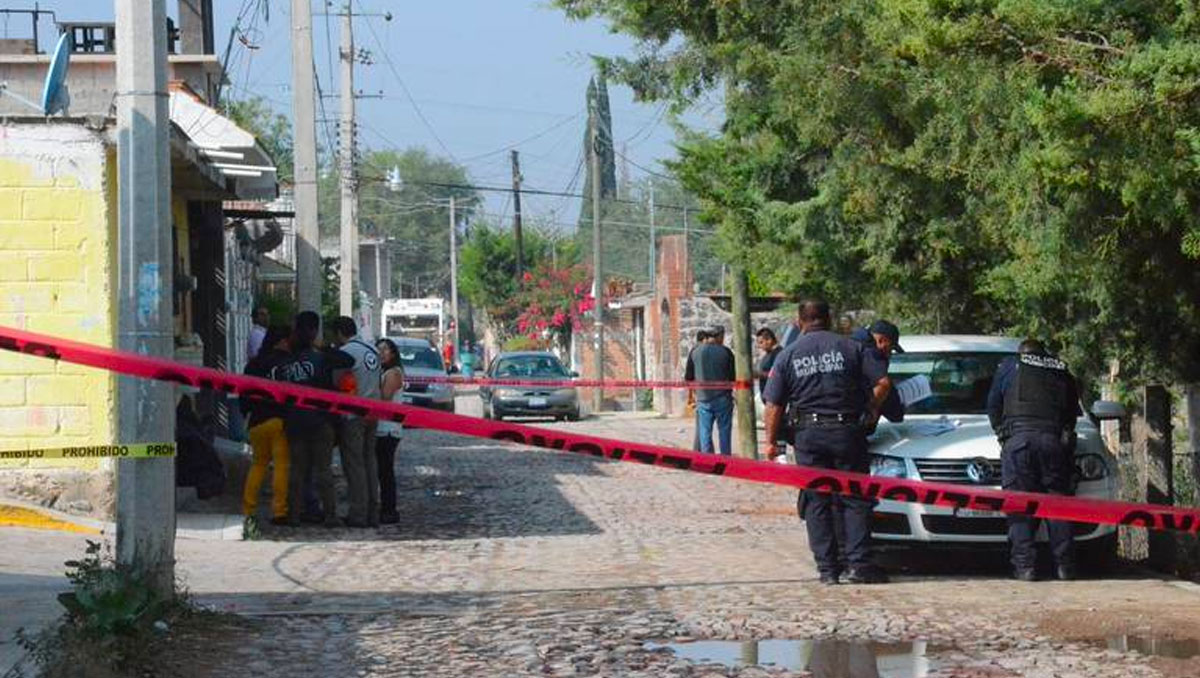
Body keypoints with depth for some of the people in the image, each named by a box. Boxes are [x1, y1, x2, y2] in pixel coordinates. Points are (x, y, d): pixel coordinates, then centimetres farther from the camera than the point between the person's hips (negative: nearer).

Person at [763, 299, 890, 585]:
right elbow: (882, 382, -4)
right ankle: (858, 563, -4)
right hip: (846, 431, -1)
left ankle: (827, 568, 3)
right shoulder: (851, 348, 2)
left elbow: (774, 406, 3)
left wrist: (771, 442, 11)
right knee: (854, 499, 4)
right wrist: (871, 409, 12)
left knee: (817, 503, 6)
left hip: (808, 435, 1)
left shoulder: (787, 356, 4)